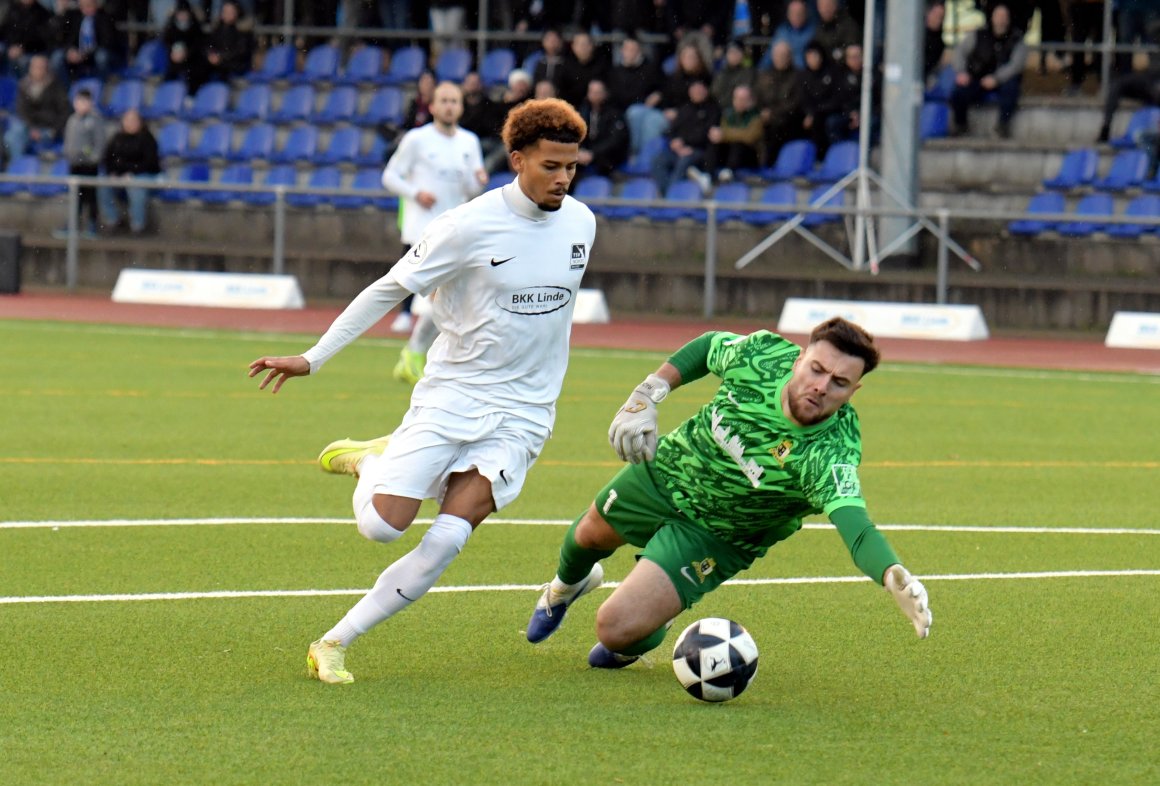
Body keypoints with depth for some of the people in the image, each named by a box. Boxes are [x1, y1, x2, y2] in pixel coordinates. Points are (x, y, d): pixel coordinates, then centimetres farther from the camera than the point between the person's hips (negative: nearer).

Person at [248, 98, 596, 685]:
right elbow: (389, 289, -6)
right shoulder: (469, 227, -14)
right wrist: (313, 358, -7)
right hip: (449, 396, -3)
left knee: (446, 542, -14)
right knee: (381, 526, -13)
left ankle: (335, 643, -2)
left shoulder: (580, 223, 2)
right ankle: (372, 461, 23)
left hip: (521, 416, 3)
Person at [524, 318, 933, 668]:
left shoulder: (829, 455, -40)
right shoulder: (761, 354, -28)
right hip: (666, 470, 4)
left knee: (617, 629, -14)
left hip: (713, 537, -3)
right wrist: (646, 396, -9)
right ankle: (567, 585, 68)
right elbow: (708, 346, -4)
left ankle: (649, 633, 25)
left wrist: (894, 576, -75)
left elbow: (857, 529, -55)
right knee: (590, 535, 30)